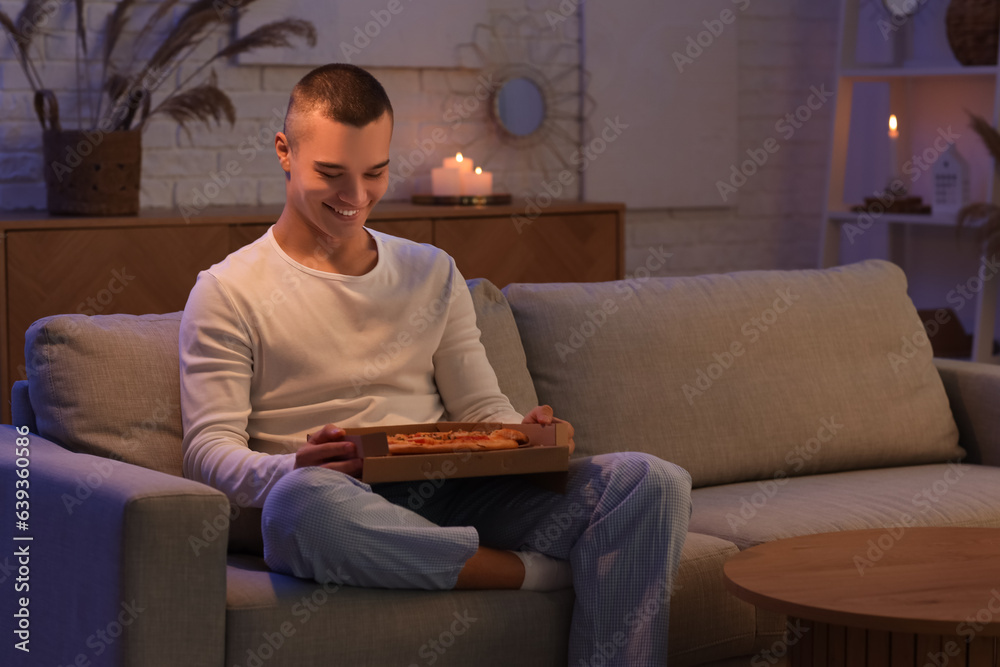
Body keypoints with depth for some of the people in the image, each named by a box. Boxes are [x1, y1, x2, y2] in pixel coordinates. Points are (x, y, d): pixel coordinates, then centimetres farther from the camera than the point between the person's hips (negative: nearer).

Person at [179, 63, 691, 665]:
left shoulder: (433, 274, 22)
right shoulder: (229, 292, 7)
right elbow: (209, 450, -1)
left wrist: (526, 436, -6)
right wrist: (290, 470, -24)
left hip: (451, 500, 4)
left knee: (653, 481, -19)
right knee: (300, 501, -43)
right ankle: (541, 569, -25)